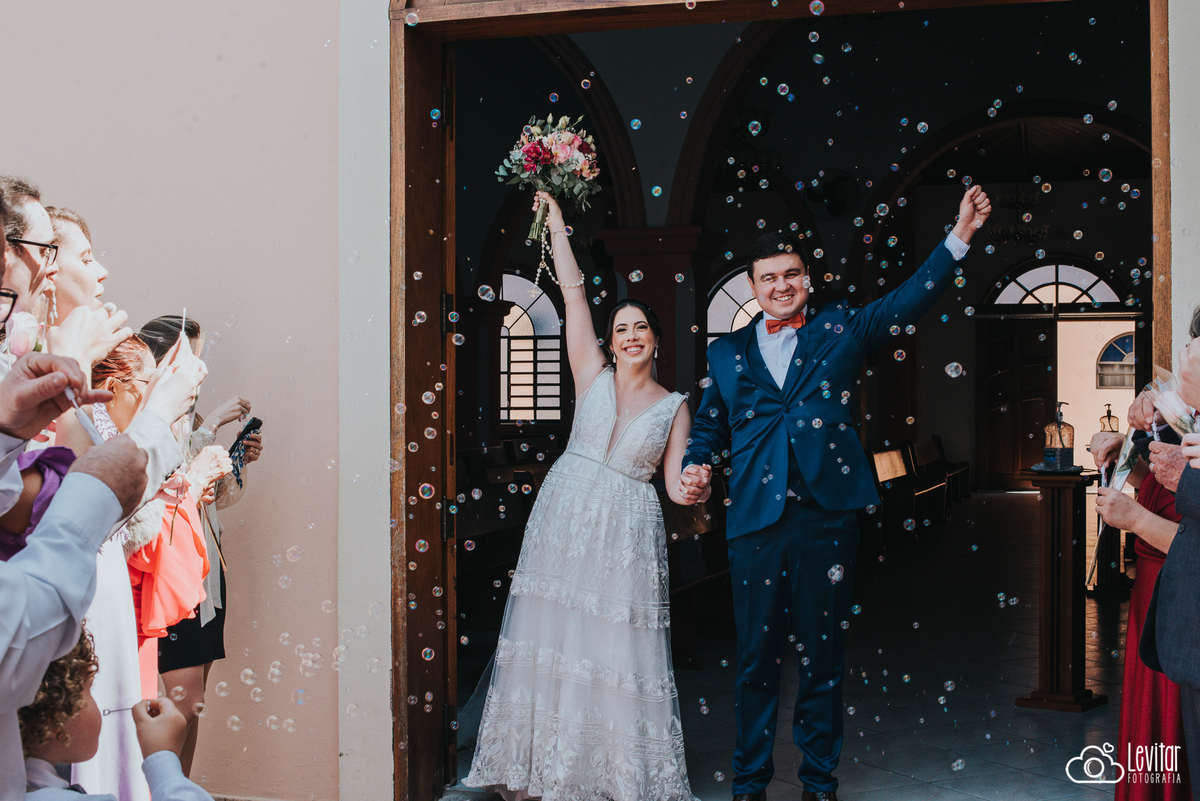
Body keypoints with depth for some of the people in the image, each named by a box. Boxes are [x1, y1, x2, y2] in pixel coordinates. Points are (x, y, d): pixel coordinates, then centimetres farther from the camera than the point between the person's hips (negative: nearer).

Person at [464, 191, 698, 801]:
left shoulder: (674, 407, 6)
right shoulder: (593, 375, 5)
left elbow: (676, 480, 2)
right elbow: (572, 289, 3)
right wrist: (554, 214, 3)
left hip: (628, 532, -1)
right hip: (566, 515, 1)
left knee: (618, 650, -1)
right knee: (555, 638, 2)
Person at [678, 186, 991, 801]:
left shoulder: (840, 329, 10)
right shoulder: (726, 352, 14)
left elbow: (911, 299, 2)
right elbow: (708, 426, 18)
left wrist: (960, 234, -9)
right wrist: (696, 467, -3)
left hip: (827, 516, -1)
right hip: (755, 520, 1)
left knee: (823, 656, 8)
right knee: (755, 657, 7)